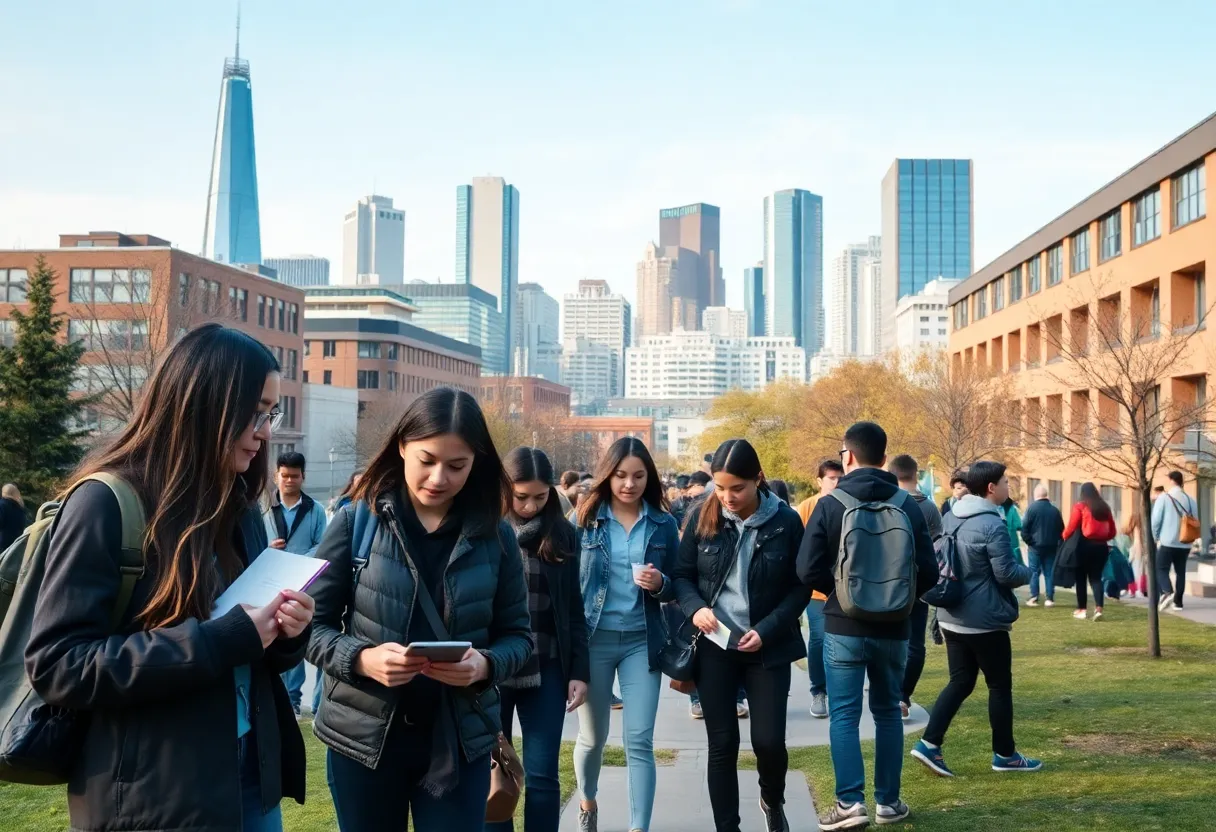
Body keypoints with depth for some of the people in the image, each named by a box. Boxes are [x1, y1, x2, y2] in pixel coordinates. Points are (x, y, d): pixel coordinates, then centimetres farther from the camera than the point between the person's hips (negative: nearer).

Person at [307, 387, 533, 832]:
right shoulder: (356, 521, -5)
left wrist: (485, 665, -18)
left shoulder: (495, 535, -1)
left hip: (459, 740, 1)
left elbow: (517, 633, 3)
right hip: (364, 737, 0)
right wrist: (361, 658, -20)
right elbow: (311, 623, -2)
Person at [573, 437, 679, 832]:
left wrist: (660, 584, -15)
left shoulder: (664, 524, 1)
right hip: (593, 639, 0)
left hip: (641, 641, 0)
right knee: (592, 737, 14)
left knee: (640, 742, -3)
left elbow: (674, 589, 8)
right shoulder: (586, 518, -2)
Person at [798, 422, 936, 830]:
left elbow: (808, 570, -11)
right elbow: (928, 573, -2)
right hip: (892, 628, 3)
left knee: (844, 715, 3)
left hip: (843, 626, -3)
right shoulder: (908, 504, -2)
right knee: (887, 712, 14)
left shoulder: (830, 504, -9)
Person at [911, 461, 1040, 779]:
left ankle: (929, 743, 2)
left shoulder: (952, 517, 7)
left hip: (952, 617, 7)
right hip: (985, 620, -7)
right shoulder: (992, 524, -19)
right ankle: (1004, 754, 19)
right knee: (1000, 686, 8)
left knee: (960, 682, 12)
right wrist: (1028, 571, 3)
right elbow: (1007, 573, -17)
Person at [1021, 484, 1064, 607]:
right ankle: (1050, 599, 5)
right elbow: (1061, 529, 9)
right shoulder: (1055, 510, 5)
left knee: (1034, 572, 3)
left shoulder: (1032, 508, -9)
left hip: (1035, 546, -3)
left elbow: (1025, 527, -11)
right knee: (1050, 573, 7)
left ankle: (1034, 599, -1)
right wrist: (1057, 543, 16)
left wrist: (1028, 541, 1)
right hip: (1051, 546, 3)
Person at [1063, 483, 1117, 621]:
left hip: (1085, 546, -4)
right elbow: (1112, 531, 13)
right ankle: (1098, 608, -9)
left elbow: (1071, 527, -9)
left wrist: (1064, 537, 9)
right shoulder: (1104, 507, 10)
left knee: (1081, 578, 8)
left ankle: (1081, 610, 9)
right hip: (1101, 546, 4)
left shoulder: (1079, 506, -6)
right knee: (1096, 577, 8)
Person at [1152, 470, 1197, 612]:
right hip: (1184, 544, 4)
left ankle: (1167, 592, -22)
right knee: (1180, 572, 13)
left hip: (1167, 542, -4)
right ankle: (1178, 601, 13)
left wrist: (1155, 538, 4)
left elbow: (1155, 520, -9)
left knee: (1161, 569, 2)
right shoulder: (1190, 500, 6)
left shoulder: (1164, 497, -7)